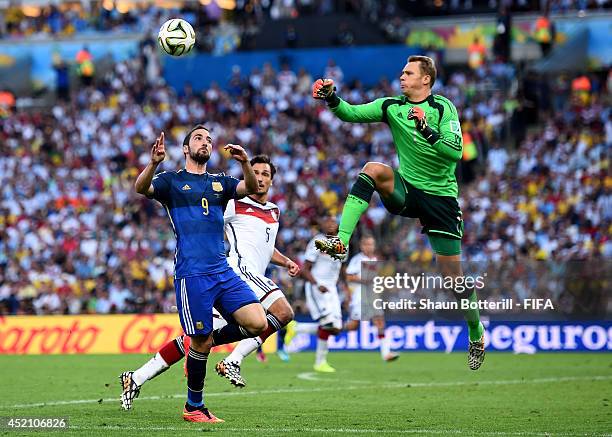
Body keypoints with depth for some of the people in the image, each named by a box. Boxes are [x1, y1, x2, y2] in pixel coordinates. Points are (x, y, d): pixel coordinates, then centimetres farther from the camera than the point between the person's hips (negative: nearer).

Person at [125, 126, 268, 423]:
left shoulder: (220, 182, 19)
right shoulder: (172, 181, 8)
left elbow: (251, 188, 0)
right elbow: (141, 188, -12)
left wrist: (245, 163, -20)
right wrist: (154, 163, -32)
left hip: (223, 271, 5)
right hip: (191, 273, -5)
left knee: (257, 323, -10)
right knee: (201, 341, -5)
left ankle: (206, 343, 14)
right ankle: (193, 408, 11)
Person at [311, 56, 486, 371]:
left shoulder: (443, 108, -6)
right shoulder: (392, 107, 4)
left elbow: (455, 152, -16)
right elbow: (352, 113, -8)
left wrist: (428, 131, -29)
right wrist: (331, 98, -26)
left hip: (441, 197, -3)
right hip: (407, 191, 3)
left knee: (452, 277, -2)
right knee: (373, 169, -29)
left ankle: (476, 332, 23)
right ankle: (341, 242, -37)